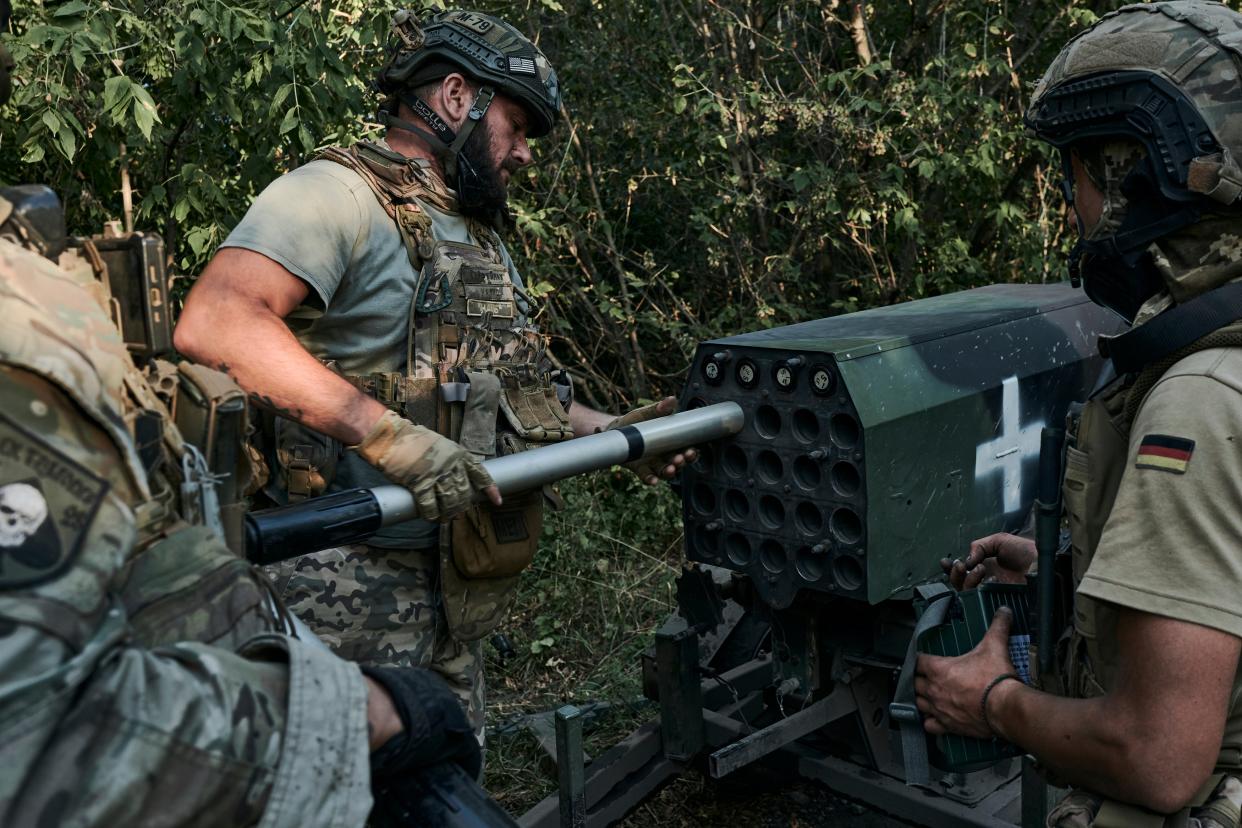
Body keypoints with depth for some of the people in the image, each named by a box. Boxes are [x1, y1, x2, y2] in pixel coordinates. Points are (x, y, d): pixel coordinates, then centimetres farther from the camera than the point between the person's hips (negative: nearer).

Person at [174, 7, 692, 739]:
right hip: (350, 588, -9)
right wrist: (385, 432, -34)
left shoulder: (484, 240, 19)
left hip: (455, 590, 9)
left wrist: (613, 431, 11)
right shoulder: (340, 194, -12)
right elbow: (215, 323, -28)